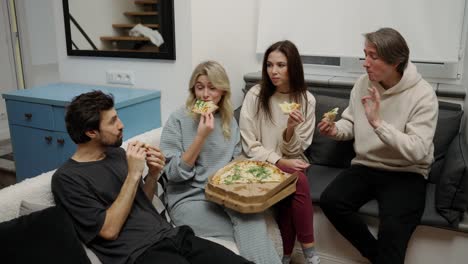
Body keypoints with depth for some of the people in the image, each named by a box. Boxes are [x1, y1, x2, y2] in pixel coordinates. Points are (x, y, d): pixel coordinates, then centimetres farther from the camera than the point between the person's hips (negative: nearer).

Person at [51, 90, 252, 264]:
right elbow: (109, 230, -11)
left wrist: (153, 175, 2)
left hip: (171, 236, 6)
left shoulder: (117, 153, 14)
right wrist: (133, 174, -14)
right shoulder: (67, 178, -5)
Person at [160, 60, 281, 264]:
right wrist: (201, 137, -21)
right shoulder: (178, 120, -8)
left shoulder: (229, 121, 8)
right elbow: (173, 173, -13)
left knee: (253, 220, -26)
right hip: (190, 198, -4)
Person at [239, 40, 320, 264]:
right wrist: (279, 161, -20)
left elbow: (294, 150, -3)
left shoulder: (306, 100, -1)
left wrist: (290, 129, -23)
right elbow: (249, 146, -8)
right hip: (262, 163, -2)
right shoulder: (255, 95, -8)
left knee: (295, 180, -30)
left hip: (290, 163, 2)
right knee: (298, 181, -29)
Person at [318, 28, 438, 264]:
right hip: (365, 166, 5)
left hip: (406, 173, -5)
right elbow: (351, 123, 14)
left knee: (393, 227, -31)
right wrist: (335, 130, -9)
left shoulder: (422, 95, -14)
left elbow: (417, 152, -22)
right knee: (330, 201, -20)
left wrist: (378, 122, -30)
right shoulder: (364, 83, 2)